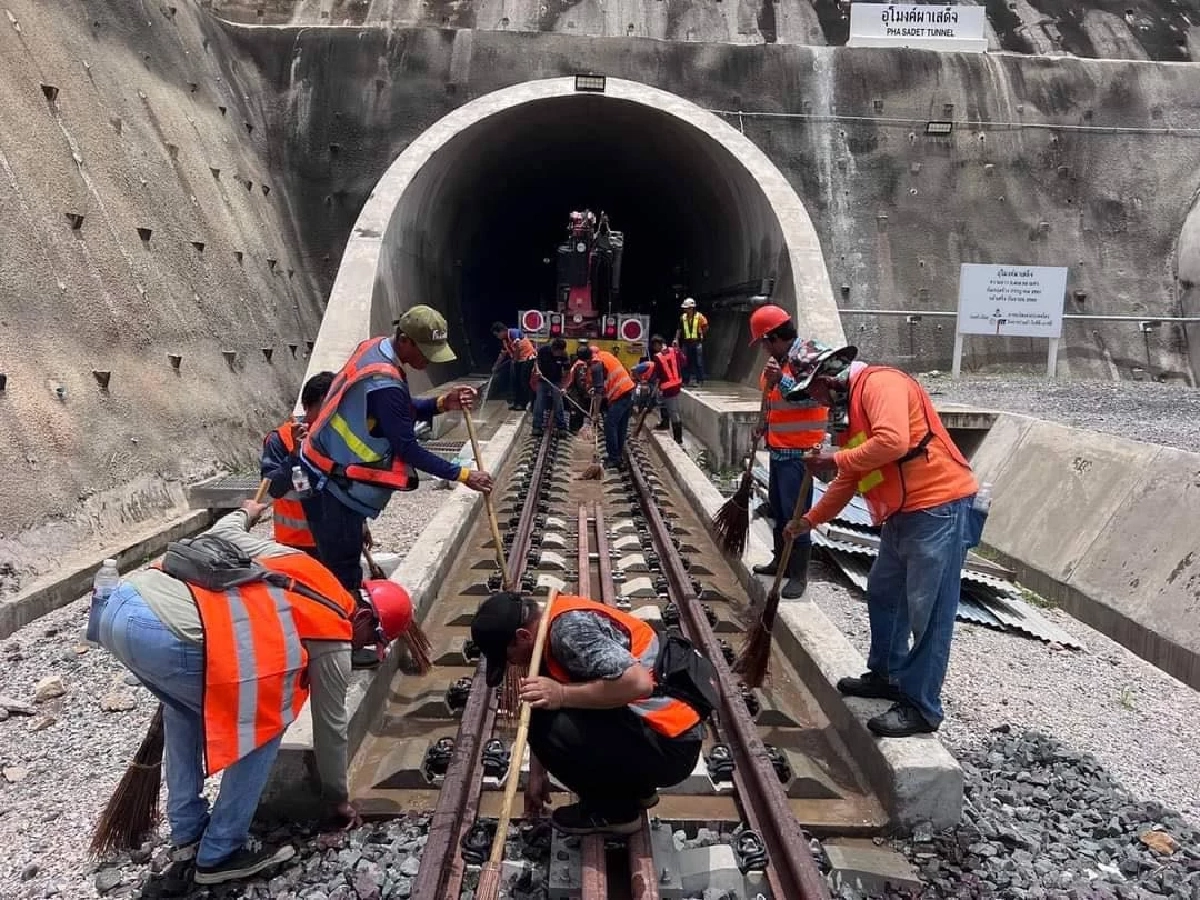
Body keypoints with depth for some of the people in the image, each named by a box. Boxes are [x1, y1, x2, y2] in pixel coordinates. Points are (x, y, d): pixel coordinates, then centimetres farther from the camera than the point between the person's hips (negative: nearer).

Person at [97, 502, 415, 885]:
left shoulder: (300, 563, 23)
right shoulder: (332, 642, 9)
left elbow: (220, 533, 30)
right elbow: (330, 728, 20)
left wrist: (245, 513, 55)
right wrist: (338, 798, 36)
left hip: (122, 603, 8)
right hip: (164, 635, -8)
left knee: (185, 702, 33)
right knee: (265, 723, 12)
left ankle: (188, 831, 40)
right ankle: (220, 854, 21)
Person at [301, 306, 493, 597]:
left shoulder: (375, 347, 0)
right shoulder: (384, 383, -29)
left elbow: (403, 412, 10)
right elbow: (407, 448, -23)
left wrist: (442, 403, -7)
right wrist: (462, 474, -19)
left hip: (333, 472, 10)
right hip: (331, 482, -10)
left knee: (345, 560, 17)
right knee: (343, 570, -3)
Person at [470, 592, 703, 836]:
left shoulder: (569, 629, -21)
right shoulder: (556, 621, 9)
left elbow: (638, 683, -31)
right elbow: (545, 700, 17)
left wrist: (562, 695, -23)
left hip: (669, 744, -10)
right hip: (652, 733, 10)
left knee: (548, 725, -18)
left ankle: (615, 810, 5)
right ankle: (636, 788, 22)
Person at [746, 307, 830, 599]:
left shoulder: (807, 355, -15)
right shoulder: (782, 358, 14)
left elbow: (811, 397, -26)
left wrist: (780, 380, -32)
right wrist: (766, 426, 14)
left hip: (798, 450, -10)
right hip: (780, 447, 10)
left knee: (795, 513, -6)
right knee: (777, 507, 18)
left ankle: (799, 575, 2)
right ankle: (780, 560, 31)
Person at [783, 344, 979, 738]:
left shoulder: (880, 382, -13)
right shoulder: (850, 406, 17)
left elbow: (893, 442, -30)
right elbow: (848, 481, 23)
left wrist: (839, 457, -16)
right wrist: (810, 519, 23)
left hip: (939, 508, -11)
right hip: (902, 514, 11)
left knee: (928, 611, -4)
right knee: (883, 594, 20)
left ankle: (921, 707, 4)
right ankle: (887, 675, 35)